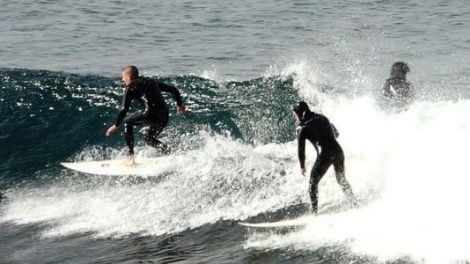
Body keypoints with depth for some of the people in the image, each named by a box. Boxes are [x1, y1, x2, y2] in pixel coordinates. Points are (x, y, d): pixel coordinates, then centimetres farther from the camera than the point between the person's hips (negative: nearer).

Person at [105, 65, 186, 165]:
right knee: (150, 139, 26)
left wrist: (116, 125, 5)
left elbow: (124, 109, 0)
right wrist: (179, 104, 36)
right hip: (164, 117, 6)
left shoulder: (131, 87, 8)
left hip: (149, 114, -6)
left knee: (127, 122, 20)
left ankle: (131, 156, 11)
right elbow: (173, 90, 25)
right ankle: (167, 151, -3)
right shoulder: (152, 82, 25)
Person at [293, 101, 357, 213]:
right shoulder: (322, 118, 18)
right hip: (338, 151, 6)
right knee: (341, 180, 24)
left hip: (324, 155, -6)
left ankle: (314, 211, 1)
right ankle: (355, 204, 21)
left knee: (313, 182, 8)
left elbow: (301, 148, 0)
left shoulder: (303, 128, 1)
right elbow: (336, 133, 27)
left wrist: (302, 166, 8)